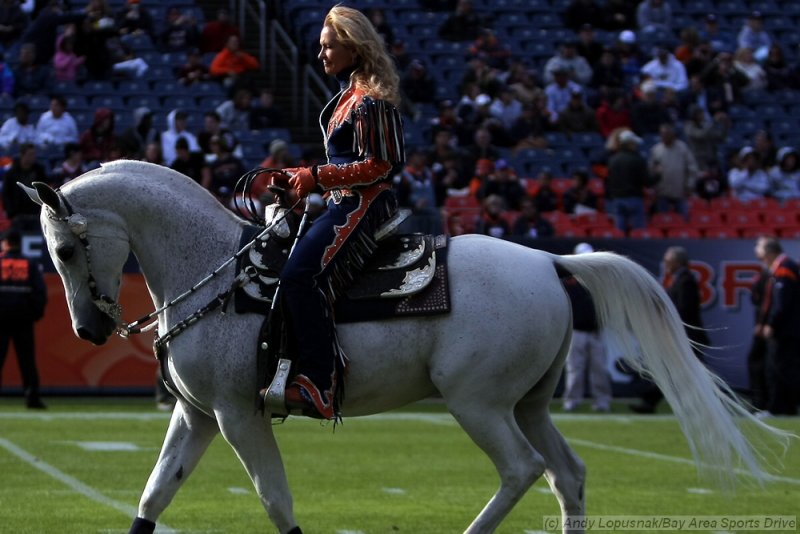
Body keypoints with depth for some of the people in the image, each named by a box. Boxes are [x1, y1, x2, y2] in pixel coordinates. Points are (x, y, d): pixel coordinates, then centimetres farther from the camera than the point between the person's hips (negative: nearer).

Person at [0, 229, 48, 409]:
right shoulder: (30, 264, 7)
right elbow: (41, 291, 2)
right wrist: (37, 313, 8)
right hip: (23, 318, 1)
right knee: (27, 358, 3)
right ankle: (32, 396, -4)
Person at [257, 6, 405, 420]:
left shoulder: (369, 101, -13)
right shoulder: (349, 96, 19)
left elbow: (377, 166, -18)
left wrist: (318, 177, -16)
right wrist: (307, 178, 19)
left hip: (362, 207, -12)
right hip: (346, 204, 12)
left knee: (299, 275, -27)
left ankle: (319, 383, -31)